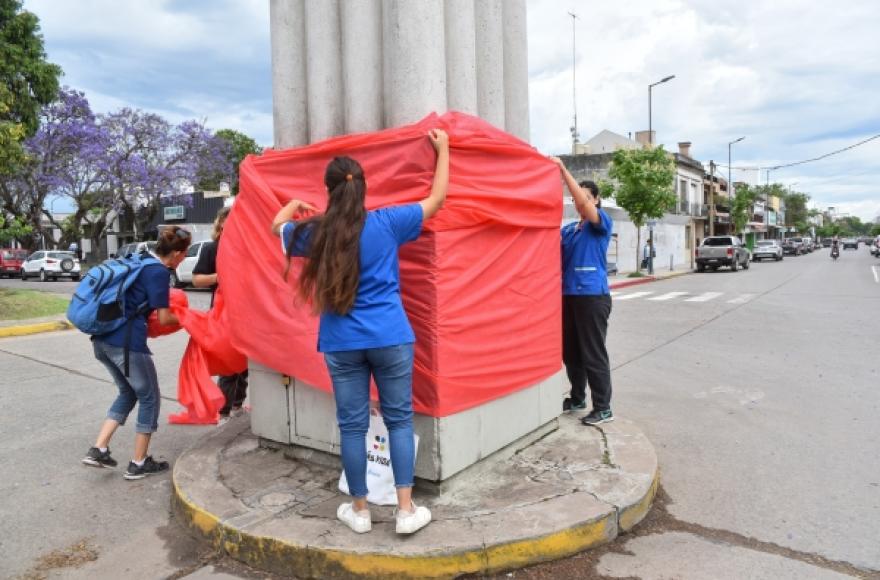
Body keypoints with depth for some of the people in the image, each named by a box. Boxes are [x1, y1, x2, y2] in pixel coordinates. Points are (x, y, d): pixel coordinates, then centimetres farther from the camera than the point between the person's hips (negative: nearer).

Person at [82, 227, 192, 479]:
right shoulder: (160, 272, -11)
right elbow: (164, 319, -9)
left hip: (103, 339, 9)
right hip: (126, 343, -9)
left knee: (128, 393, 24)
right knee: (149, 398, 8)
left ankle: (98, 450, 19)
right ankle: (138, 464, 17)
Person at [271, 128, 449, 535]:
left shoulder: (314, 233, 1)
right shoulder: (387, 223, -4)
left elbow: (278, 226, 23)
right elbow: (437, 198, 8)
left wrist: (294, 205, 44)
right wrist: (443, 149, 20)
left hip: (342, 343, 1)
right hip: (390, 338, -1)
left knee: (352, 425, 9)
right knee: (399, 420, 9)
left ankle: (359, 511, 22)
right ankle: (406, 510, 12)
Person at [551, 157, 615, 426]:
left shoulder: (602, 223, -2)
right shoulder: (568, 229, 16)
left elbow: (583, 200, -18)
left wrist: (563, 169, -20)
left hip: (593, 296, -6)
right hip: (568, 295, 7)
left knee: (594, 354, -3)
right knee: (570, 352, 13)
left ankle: (603, 408, 6)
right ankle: (577, 398, 29)